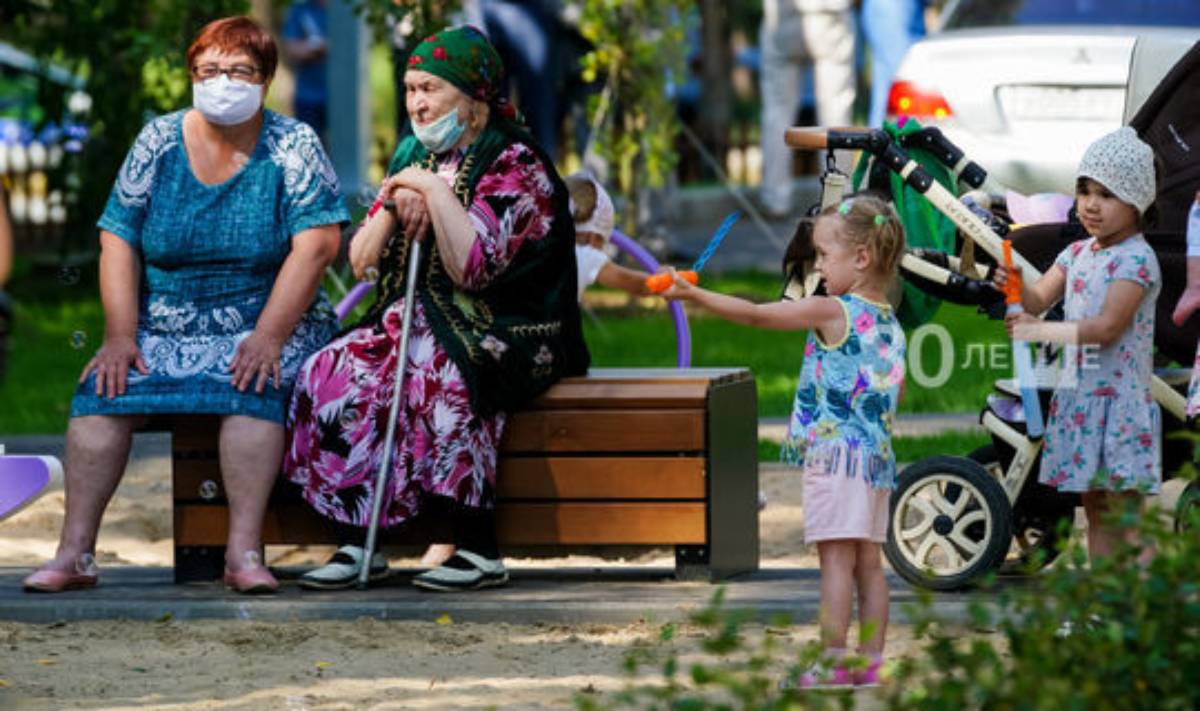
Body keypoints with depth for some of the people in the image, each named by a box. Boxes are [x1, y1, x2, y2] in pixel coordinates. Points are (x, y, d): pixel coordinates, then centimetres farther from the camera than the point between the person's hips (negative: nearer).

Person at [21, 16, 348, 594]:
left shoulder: (292, 147, -2)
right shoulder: (159, 142, 5)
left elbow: (316, 244, -11)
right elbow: (118, 242, 2)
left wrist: (268, 337, -22)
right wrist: (119, 336, -11)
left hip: (264, 323, -2)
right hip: (165, 324, 2)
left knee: (252, 386, -34)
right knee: (104, 390, -23)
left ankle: (244, 551, -35)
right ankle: (74, 553, -25)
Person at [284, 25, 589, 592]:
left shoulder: (516, 164, -7)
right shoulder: (414, 154, 15)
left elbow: (471, 266, -20)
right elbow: (362, 261, 11)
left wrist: (433, 189, -13)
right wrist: (395, 203, -5)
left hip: (501, 331, -7)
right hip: (409, 321, 7)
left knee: (438, 379, -38)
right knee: (329, 374, -20)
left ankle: (478, 550, -31)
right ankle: (354, 544, -20)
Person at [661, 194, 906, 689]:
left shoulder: (831, 312, -9)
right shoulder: (891, 326, 13)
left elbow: (756, 315, -9)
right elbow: (896, 390, 25)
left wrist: (693, 295, -6)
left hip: (833, 450, -8)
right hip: (878, 455, 8)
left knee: (836, 558, -9)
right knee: (867, 563, 9)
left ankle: (833, 662, -11)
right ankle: (871, 661, 10)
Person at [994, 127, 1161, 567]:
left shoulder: (1137, 259, -13)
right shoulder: (1077, 253, 12)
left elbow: (1107, 327, -20)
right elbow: (1039, 299, 7)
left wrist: (1043, 331, -25)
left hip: (1120, 400, -8)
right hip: (1076, 395, 8)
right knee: (1096, 512, 13)